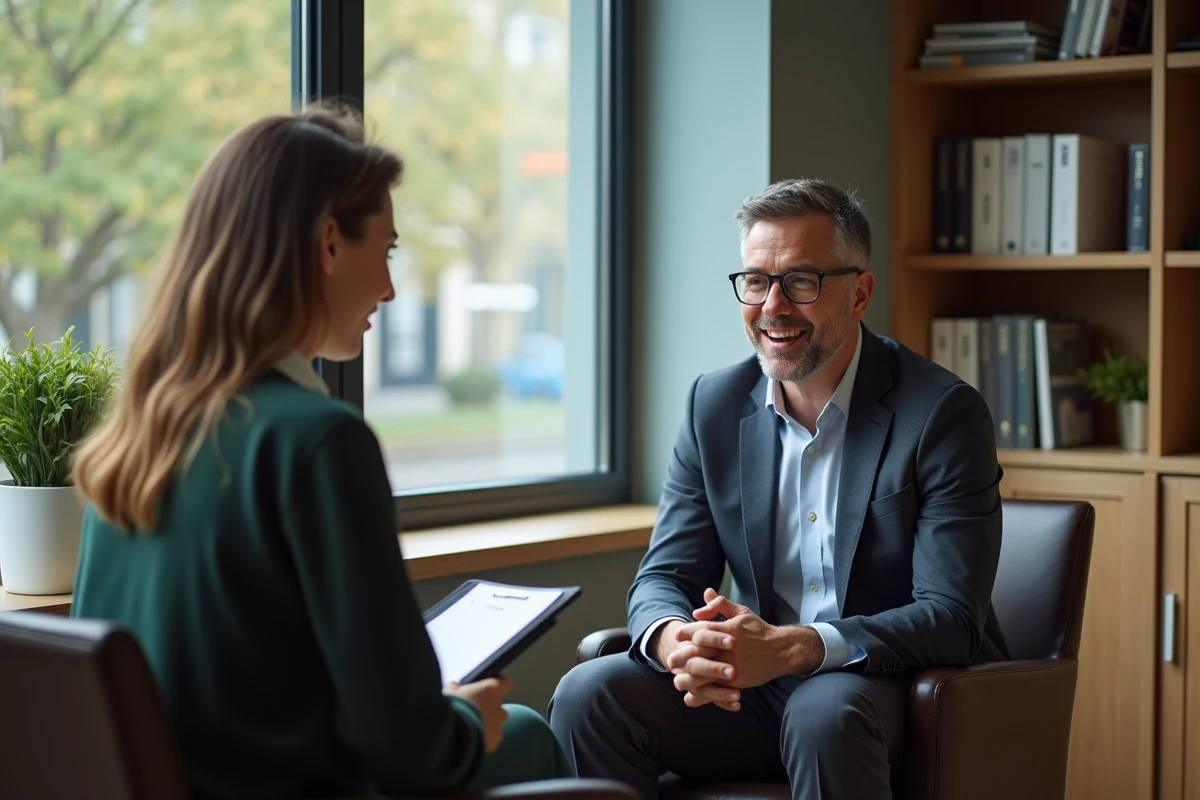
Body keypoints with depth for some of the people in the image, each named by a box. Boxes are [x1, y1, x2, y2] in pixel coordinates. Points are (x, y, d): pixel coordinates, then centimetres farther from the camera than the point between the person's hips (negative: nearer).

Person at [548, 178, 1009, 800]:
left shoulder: (944, 414, -11)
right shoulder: (714, 404, 5)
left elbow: (950, 618, -17)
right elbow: (665, 576, 3)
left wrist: (791, 648, -32)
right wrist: (675, 639, -24)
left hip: (891, 687, -4)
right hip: (752, 684, 4)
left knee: (826, 712, -37)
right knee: (589, 694, -20)